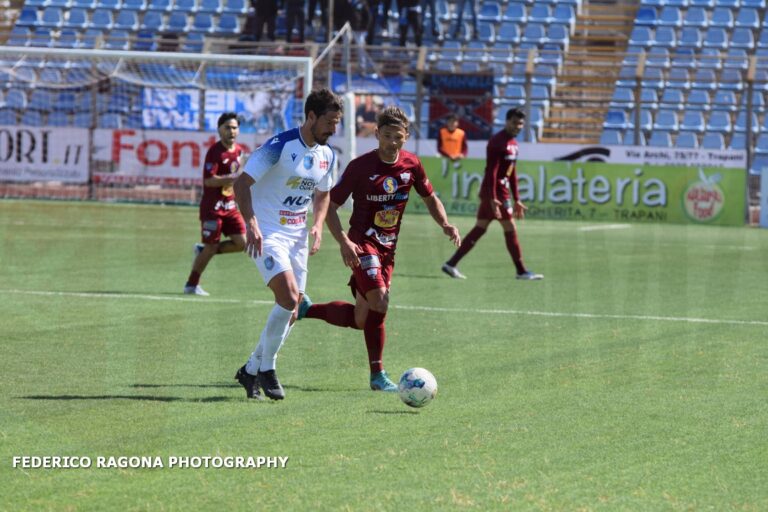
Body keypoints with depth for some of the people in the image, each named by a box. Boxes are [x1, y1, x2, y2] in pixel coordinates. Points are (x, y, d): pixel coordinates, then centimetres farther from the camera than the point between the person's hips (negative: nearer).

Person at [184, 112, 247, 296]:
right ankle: (191, 285, 10)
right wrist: (234, 177, -29)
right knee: (211, 246, -3)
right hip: (213, 207, -7)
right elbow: (209, 180, -24)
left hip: (230, 206, 7)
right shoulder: (215, 152, -15)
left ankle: (203, 250, 17)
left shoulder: (238, 150, 8)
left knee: (241, 243, -1)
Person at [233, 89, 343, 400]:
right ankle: (266, 368, -8)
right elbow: (242, 183, -16)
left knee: (291, 312, 5)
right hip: (266, 234, -7)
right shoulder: (280, 146, -16)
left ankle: (251, 371, 21)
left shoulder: (327, 155, 7)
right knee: (289, 297, -23)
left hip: (297, 237, 7)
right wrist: (251, 223, -27)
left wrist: (318, 225, 5)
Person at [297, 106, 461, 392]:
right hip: (362, 243, -6)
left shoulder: (412, 165, 0)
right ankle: (377, 374, -13)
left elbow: (429, 197, 16)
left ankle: (306, 309, 32)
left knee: (361, 320, 9)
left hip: (388, 248, 6)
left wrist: (445, 224, -4)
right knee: (379, 303, -24)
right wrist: (343, 242, -23)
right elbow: (330, 205, -9)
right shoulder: (361, 166, -13)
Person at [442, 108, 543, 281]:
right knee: (510, 228, -4)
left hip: (502, 191, 9)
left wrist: (516, 200, 20)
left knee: (479, 229, 8)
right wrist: (493, 198, -25)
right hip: (495, 192, -9)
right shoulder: (497, 142, -14)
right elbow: (491, 171, -20)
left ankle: (451, 264, 9)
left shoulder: (513, 144, 16)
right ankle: (522, 271, 2)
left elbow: (512, 173, 21)